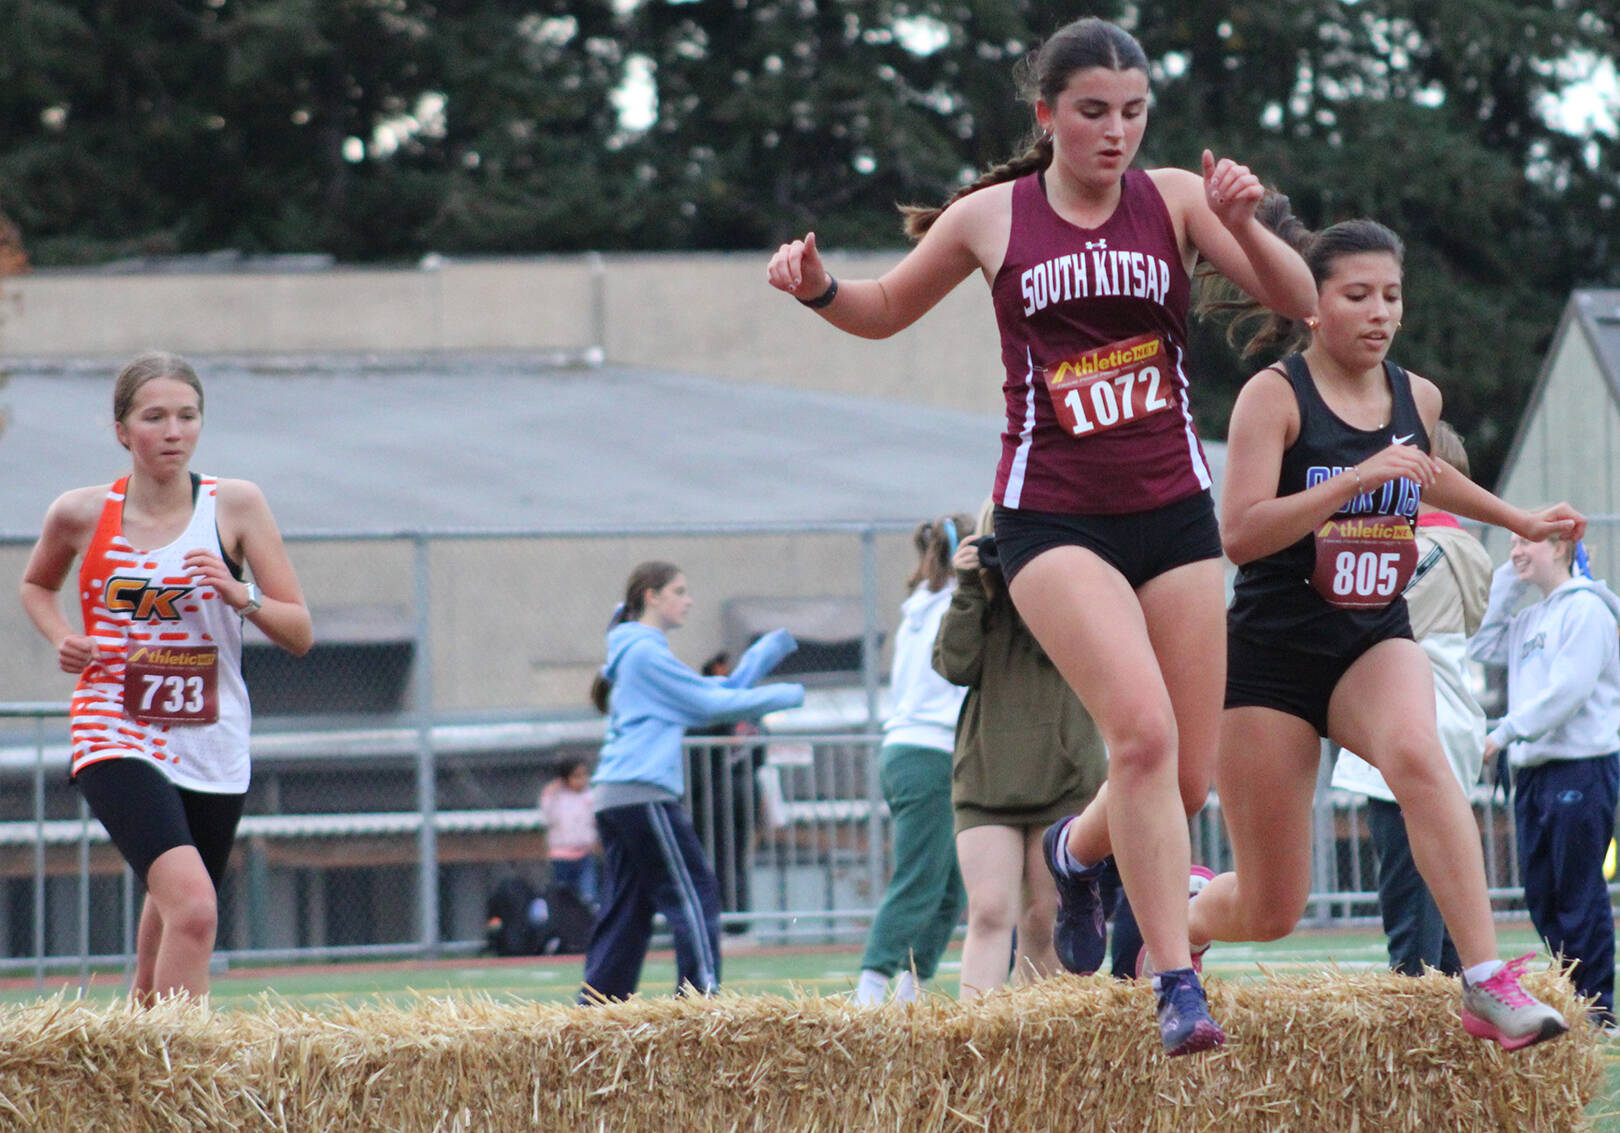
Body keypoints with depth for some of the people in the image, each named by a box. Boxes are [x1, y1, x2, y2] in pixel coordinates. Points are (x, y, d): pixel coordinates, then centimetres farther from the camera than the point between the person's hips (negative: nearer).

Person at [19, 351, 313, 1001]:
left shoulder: (235, 505, -1)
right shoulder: (80, 515, -1)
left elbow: (299, 635, 2)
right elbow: (36, 584, 21)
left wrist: (240, 596, -17)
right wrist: (62, 639, 2)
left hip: (212, 749, 3)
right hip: (116, 741, -3)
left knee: (165, 948, 16)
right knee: (192, 905, -27)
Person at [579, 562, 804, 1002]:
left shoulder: (643, 652, 23)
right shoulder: (645, 652, -8)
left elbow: (725, 689, 21)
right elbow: (711, 703, -8)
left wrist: (776, 644, 16)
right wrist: (786, 696, 0)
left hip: (615, 799, 10)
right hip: (642, 794, -10)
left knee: (627, 907, 8)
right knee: (693, 891, -8)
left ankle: (595, 1006, 4)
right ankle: (700, 996, -12)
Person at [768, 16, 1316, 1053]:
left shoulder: (1173, 199, 3)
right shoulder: (990, 218, 2)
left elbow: (1299, 301, -3)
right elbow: (885, 311, 17)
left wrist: (1244, 226, -21)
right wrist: (818, 287, -4)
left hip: (1174, 511, 3)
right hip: (1053, 518, -3)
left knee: (1188, 779, 3)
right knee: (1143, 730, -24)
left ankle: (1077, 850, 38)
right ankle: (1179, 989, -20)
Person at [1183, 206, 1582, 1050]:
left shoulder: (1416, 398, 6)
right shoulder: (1274, 395, -11)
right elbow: (1240, 533, -24)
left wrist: (1522, 521, 31)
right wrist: (1357, 478, -30)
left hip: (1375, 641, 3)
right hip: (1271, 654, -3)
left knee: (1416, 755, -35)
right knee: (1269, 911, 1)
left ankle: (1490, 988, -40)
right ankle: (1178, 916, 39)